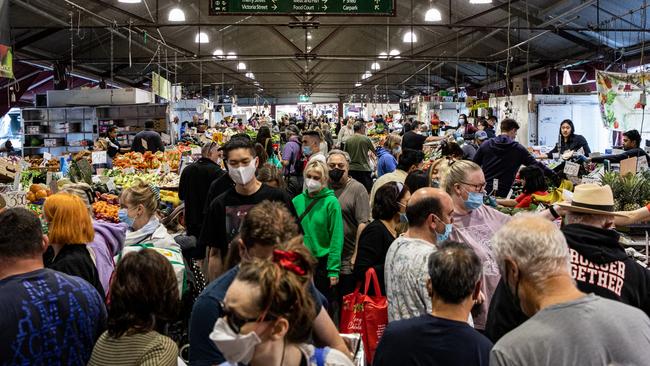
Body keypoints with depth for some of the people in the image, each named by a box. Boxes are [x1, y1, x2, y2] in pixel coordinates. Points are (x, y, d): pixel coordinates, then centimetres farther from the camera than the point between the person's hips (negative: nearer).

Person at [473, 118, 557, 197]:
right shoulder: (518, 149, -1)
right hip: (502, 193, -2)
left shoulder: (486, 145, 4)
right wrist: (554, 175, 10)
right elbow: (535, 165, 1)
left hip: (483, 190, 2)